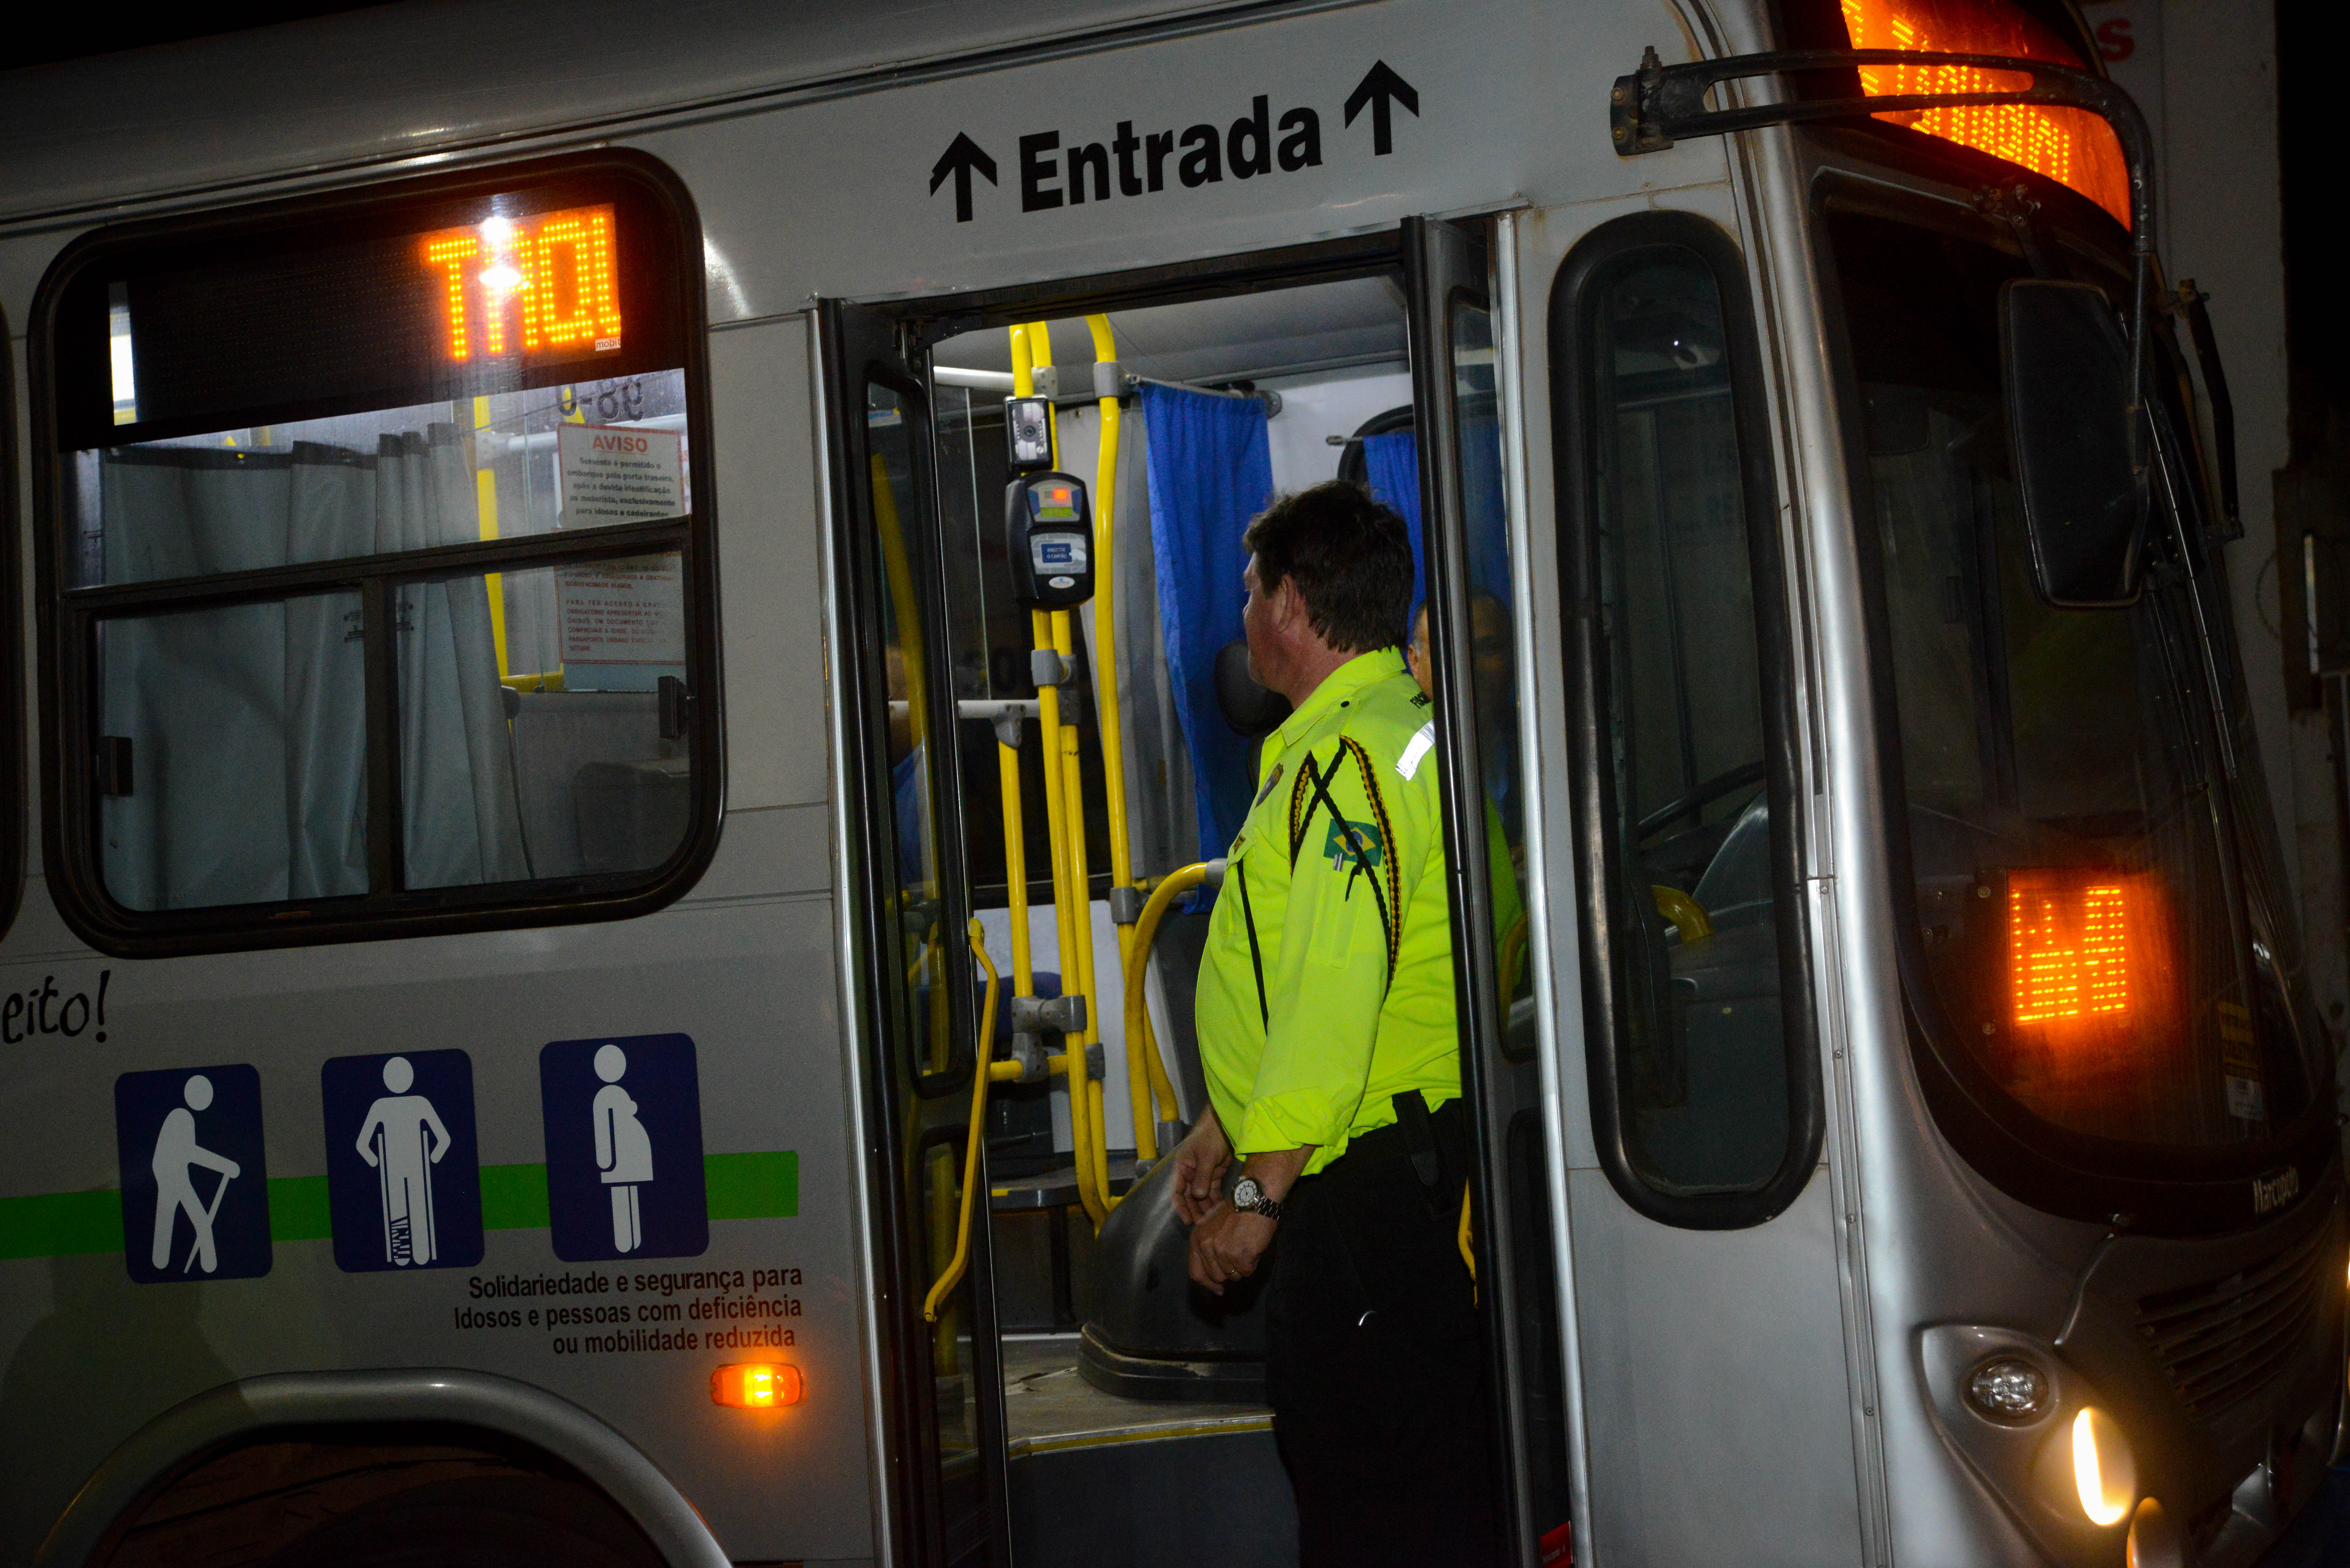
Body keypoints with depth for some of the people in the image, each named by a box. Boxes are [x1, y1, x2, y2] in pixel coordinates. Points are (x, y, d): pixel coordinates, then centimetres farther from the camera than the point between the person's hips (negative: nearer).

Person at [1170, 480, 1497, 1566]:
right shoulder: (1396, 731, 18)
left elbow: (1336, 994, -24)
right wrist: (1224, 1131, 26)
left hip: (1370, 1184, -11)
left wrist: (1259, 1194, -22)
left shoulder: (1348, 756, -17)